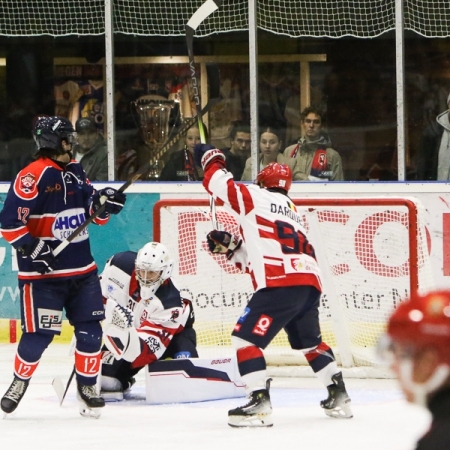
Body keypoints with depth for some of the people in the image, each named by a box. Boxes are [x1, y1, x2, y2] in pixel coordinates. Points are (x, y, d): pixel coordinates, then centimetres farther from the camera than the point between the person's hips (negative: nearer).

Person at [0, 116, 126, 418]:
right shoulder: (32, 177, -15)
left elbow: (93, 210, 17)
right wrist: (33, 248, -24)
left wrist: (103, 202, -4)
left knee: (90, 329, 3)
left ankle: (87, 387, 16)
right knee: (39, 334, -6)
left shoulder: (75, 171, 9)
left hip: (82, 269, 7)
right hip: (42, 272, -7)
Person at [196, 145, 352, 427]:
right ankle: (339, 397, 33)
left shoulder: (257, 198, 8)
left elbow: (222, 186, 4)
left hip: (281, 284, -8)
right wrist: (231, 247, 23)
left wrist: (211, 160, 22)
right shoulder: (291, 210, 31)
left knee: (245, 337, -5)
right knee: (310, 341, 28)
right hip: (310, 281, 8)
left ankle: (260, 403, -16)